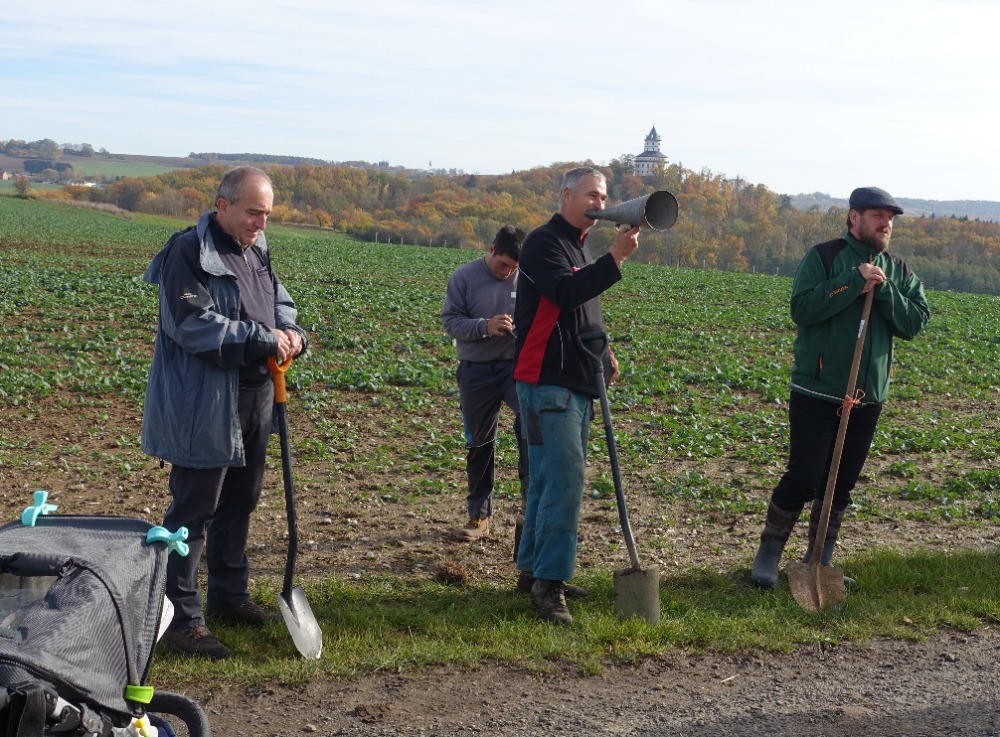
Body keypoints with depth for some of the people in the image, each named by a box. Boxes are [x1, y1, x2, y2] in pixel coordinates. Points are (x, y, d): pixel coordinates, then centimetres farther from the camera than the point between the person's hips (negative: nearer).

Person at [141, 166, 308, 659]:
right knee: (193, 510, -4)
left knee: (239, 502, 18)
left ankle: (228, 597, 33)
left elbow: (280, 304, 19)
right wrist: (263, 340, -22)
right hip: (203, 406, -9)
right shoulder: (189, 253, -15)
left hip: (254, 399, 9)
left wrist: (290, 332, -5)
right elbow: (192, 323, -23)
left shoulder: (256, 252, 13)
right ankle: (181, 619, 3)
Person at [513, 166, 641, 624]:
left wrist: (601, 349, 13)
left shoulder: (580, 248, 21)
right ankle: (549, 582, -13)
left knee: (551, 479, 12)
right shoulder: (544, 242, -8)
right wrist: (615, 259, -34)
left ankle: (533, 569, 20)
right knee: (565, 478, -15)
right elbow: (564, 292, -26)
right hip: (546, 383, -9)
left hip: (576, 385, 9)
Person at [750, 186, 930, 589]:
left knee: (841, 484, 11)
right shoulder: (823, 257, -7)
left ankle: (820, 562, 22)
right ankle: (768, 556, 11)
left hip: (868, 396, 5)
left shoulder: (898, 271, 9)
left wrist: (883, 290, -15)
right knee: (803, 477, -4)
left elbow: (914, 322, -2)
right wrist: (855, 281, -23)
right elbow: (802, 308, -20)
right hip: (817, 391, -5)